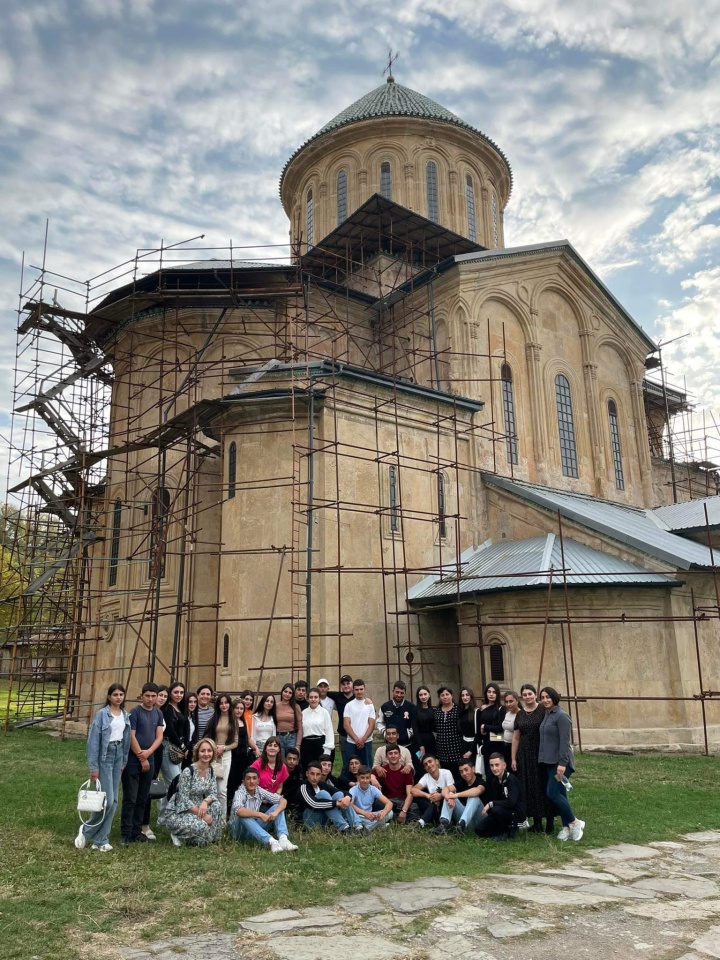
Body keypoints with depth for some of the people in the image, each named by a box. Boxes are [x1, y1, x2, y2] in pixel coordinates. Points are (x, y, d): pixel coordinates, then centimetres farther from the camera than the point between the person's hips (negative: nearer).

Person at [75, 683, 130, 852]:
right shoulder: (102, 714, -12)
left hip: (118, 756, 6)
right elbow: (93, 741, -11)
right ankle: (87, 830, 15)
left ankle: (100, 839, 16)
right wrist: (93, 767, -12)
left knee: (114, 800, 6)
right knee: (108, 799, -9)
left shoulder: (126, 715, 5)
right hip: (105, 757, -6)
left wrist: (124, 762, 9)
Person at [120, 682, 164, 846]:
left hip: (149, 760, 5)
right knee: (130, 799, -3)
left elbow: (159, 737, 5)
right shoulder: (135, 712, -8)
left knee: (143, 798, 10)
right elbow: (131, 737, -12)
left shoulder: (158, 714, 8)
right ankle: (126, 833, 3)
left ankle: (137, 830, 18)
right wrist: (141, 758, -10)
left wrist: (148, 752, -11)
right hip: (133, 761, -5)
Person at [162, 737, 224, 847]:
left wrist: (205, 801, -25)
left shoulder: (211, 771, 1)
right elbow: (183, 799, -22)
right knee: (202, 826, -29)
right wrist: (202, 815, -23)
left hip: (197, 808, 6)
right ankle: (179, 835, -1)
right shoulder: (188, 771, -21)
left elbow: (213, 793, -1)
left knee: (217, 806, -19)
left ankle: (211, 838, -1)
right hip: (177, 812, -6)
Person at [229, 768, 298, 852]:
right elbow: (238, 811, -43)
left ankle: (283, 839, -33)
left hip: (256, 828, 6)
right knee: (244, 815, -36)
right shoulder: (240, 793, -20)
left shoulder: (260, 791, -5)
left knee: (277, 807, -8)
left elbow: (283, 800, -7)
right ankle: (271, 841, -49)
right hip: (240, 831, -6)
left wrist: (276, 812, -28)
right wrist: (260, 815, -42)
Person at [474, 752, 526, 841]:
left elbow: (511, 802, -32)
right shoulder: (492, 779, 0)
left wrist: (491, 804, -28)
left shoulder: (511, 779, -20)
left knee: (496, 810, -35)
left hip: (516, 813, -6)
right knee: (479, 829, -9)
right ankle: (504, 831, 9)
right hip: (502, 812, 6)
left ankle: (510, 831, -8)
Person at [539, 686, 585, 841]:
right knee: (560, 794, 10)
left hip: (560, 762, -8)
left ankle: (575, 823, 4)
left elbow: (565, 741, -19)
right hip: (549, 762, 8)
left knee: (552, 794, -10)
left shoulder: (561, 716, -14)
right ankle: (566, 827, 17)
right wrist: (544, 758, 17)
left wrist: (562, 763, -23)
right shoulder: (546, 715, 11)